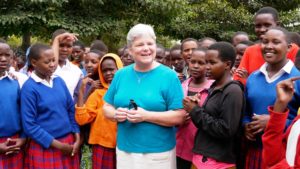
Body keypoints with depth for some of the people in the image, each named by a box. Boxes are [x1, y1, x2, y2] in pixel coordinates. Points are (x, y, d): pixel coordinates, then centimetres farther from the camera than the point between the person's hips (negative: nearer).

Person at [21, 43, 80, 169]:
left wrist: (77, 138, -1)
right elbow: (29, 126, -14)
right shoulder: (29, 88, -12)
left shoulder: (59, 81, 3)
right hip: (45, 148, -5)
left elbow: (71, 110, 8)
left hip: (69, 143, 5)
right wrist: (58, 145, -13)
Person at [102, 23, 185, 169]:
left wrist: (146, 115, -22)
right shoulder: (121, 74, 4)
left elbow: (179, 117, -12)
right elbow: (107, 107, 11)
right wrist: (116, 114, -10)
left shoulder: (168, 76, -8)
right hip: (124, 150, 4)